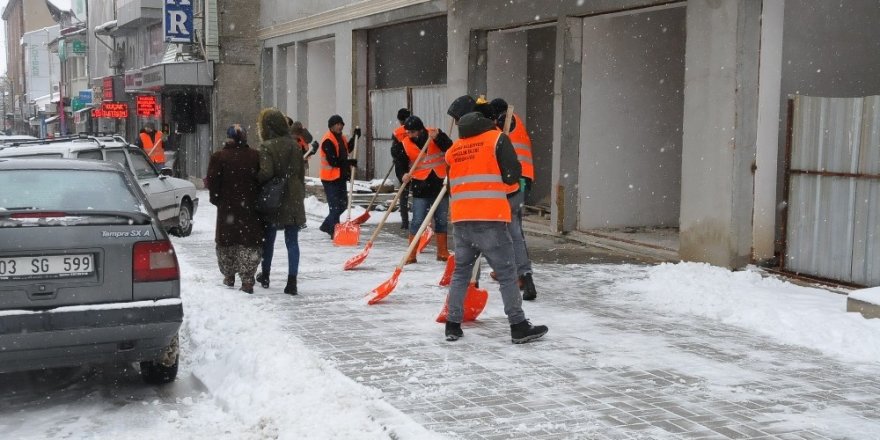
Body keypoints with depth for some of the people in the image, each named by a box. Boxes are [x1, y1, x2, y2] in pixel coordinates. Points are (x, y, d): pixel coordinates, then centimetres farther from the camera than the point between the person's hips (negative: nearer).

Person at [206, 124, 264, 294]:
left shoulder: (218, 157, -7)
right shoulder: (255, 156, -3)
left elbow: (213, 183, -7)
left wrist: (216, 199, 9)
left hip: (227, 208, 0)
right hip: (250, 208, 0)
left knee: (226, 241, 15)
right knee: (250, 243, 3)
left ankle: (229, 276, 27)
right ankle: (247, 280, -4)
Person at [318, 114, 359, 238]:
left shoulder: (341, 138, 12)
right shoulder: (328, 141, -17)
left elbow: (347, 149, 26)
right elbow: (333, 161, -23)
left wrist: (354, 138, 15)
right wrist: (349, 162, -20)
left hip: (340, 177, 9)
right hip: (330, 178, -9)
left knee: (342, 204, 15)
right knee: (335, 206, -8)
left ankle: (327, 225, 30)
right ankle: (334, 232, -3)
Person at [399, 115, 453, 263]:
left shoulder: (437, 135, -5)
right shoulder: (405, 144, -2)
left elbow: (450, 149, -17)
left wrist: (437, 137, -31)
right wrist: (404, 175, -15)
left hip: (439, 184, 1)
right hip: (420, 188, -1)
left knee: (442, 220, 10)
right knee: (417, 221, -5)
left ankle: (442, 252, 22)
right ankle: (411, 254, 2)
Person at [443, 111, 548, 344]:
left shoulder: (453, 150, 16)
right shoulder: (497, 139, 1)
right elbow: (512, 175, -5)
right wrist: (496, 179, 14)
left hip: (461, 220, 5)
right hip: (490, 220, -5)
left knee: (461, 272, 15)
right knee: (507, 273, 2)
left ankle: (453, 325, 14)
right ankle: (519, 327, 3)